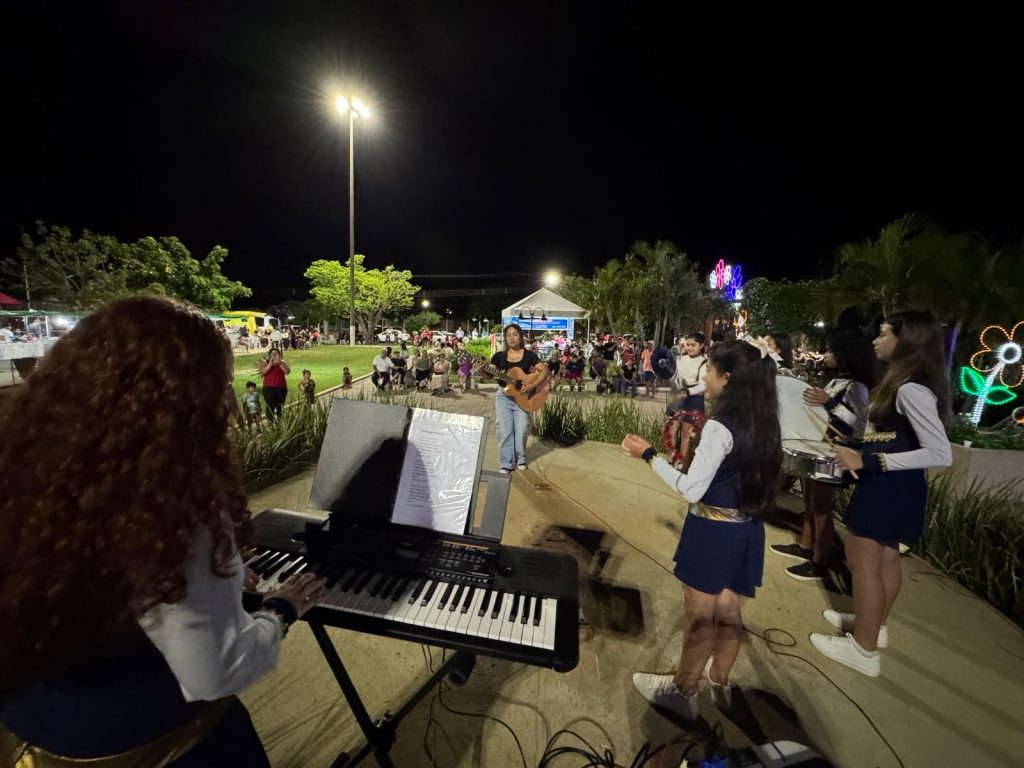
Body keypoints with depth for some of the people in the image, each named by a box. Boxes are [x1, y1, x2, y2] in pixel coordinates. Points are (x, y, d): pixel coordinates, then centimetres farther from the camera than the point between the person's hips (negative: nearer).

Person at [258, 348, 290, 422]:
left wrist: (280, 363, -12)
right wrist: (270, 364, -13)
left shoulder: (282, 362, 11)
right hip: (269, 388, -2)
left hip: (281, 388, 2)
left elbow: (288, 371, -5)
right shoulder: (264, 362, 7)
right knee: (270, 407, -8)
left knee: (280, 407, 1)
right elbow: (261, 373, -8)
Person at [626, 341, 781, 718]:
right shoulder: (762, 423, -1)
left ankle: (683, 691, 33)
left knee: (698, 616, 12)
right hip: (745, 529, 8)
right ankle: (719, 681, 45)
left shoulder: (720, 426, -24)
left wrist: (648, 455, -17)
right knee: (727, 610, 24)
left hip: (713, 531, -7)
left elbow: (692, 490, -23)